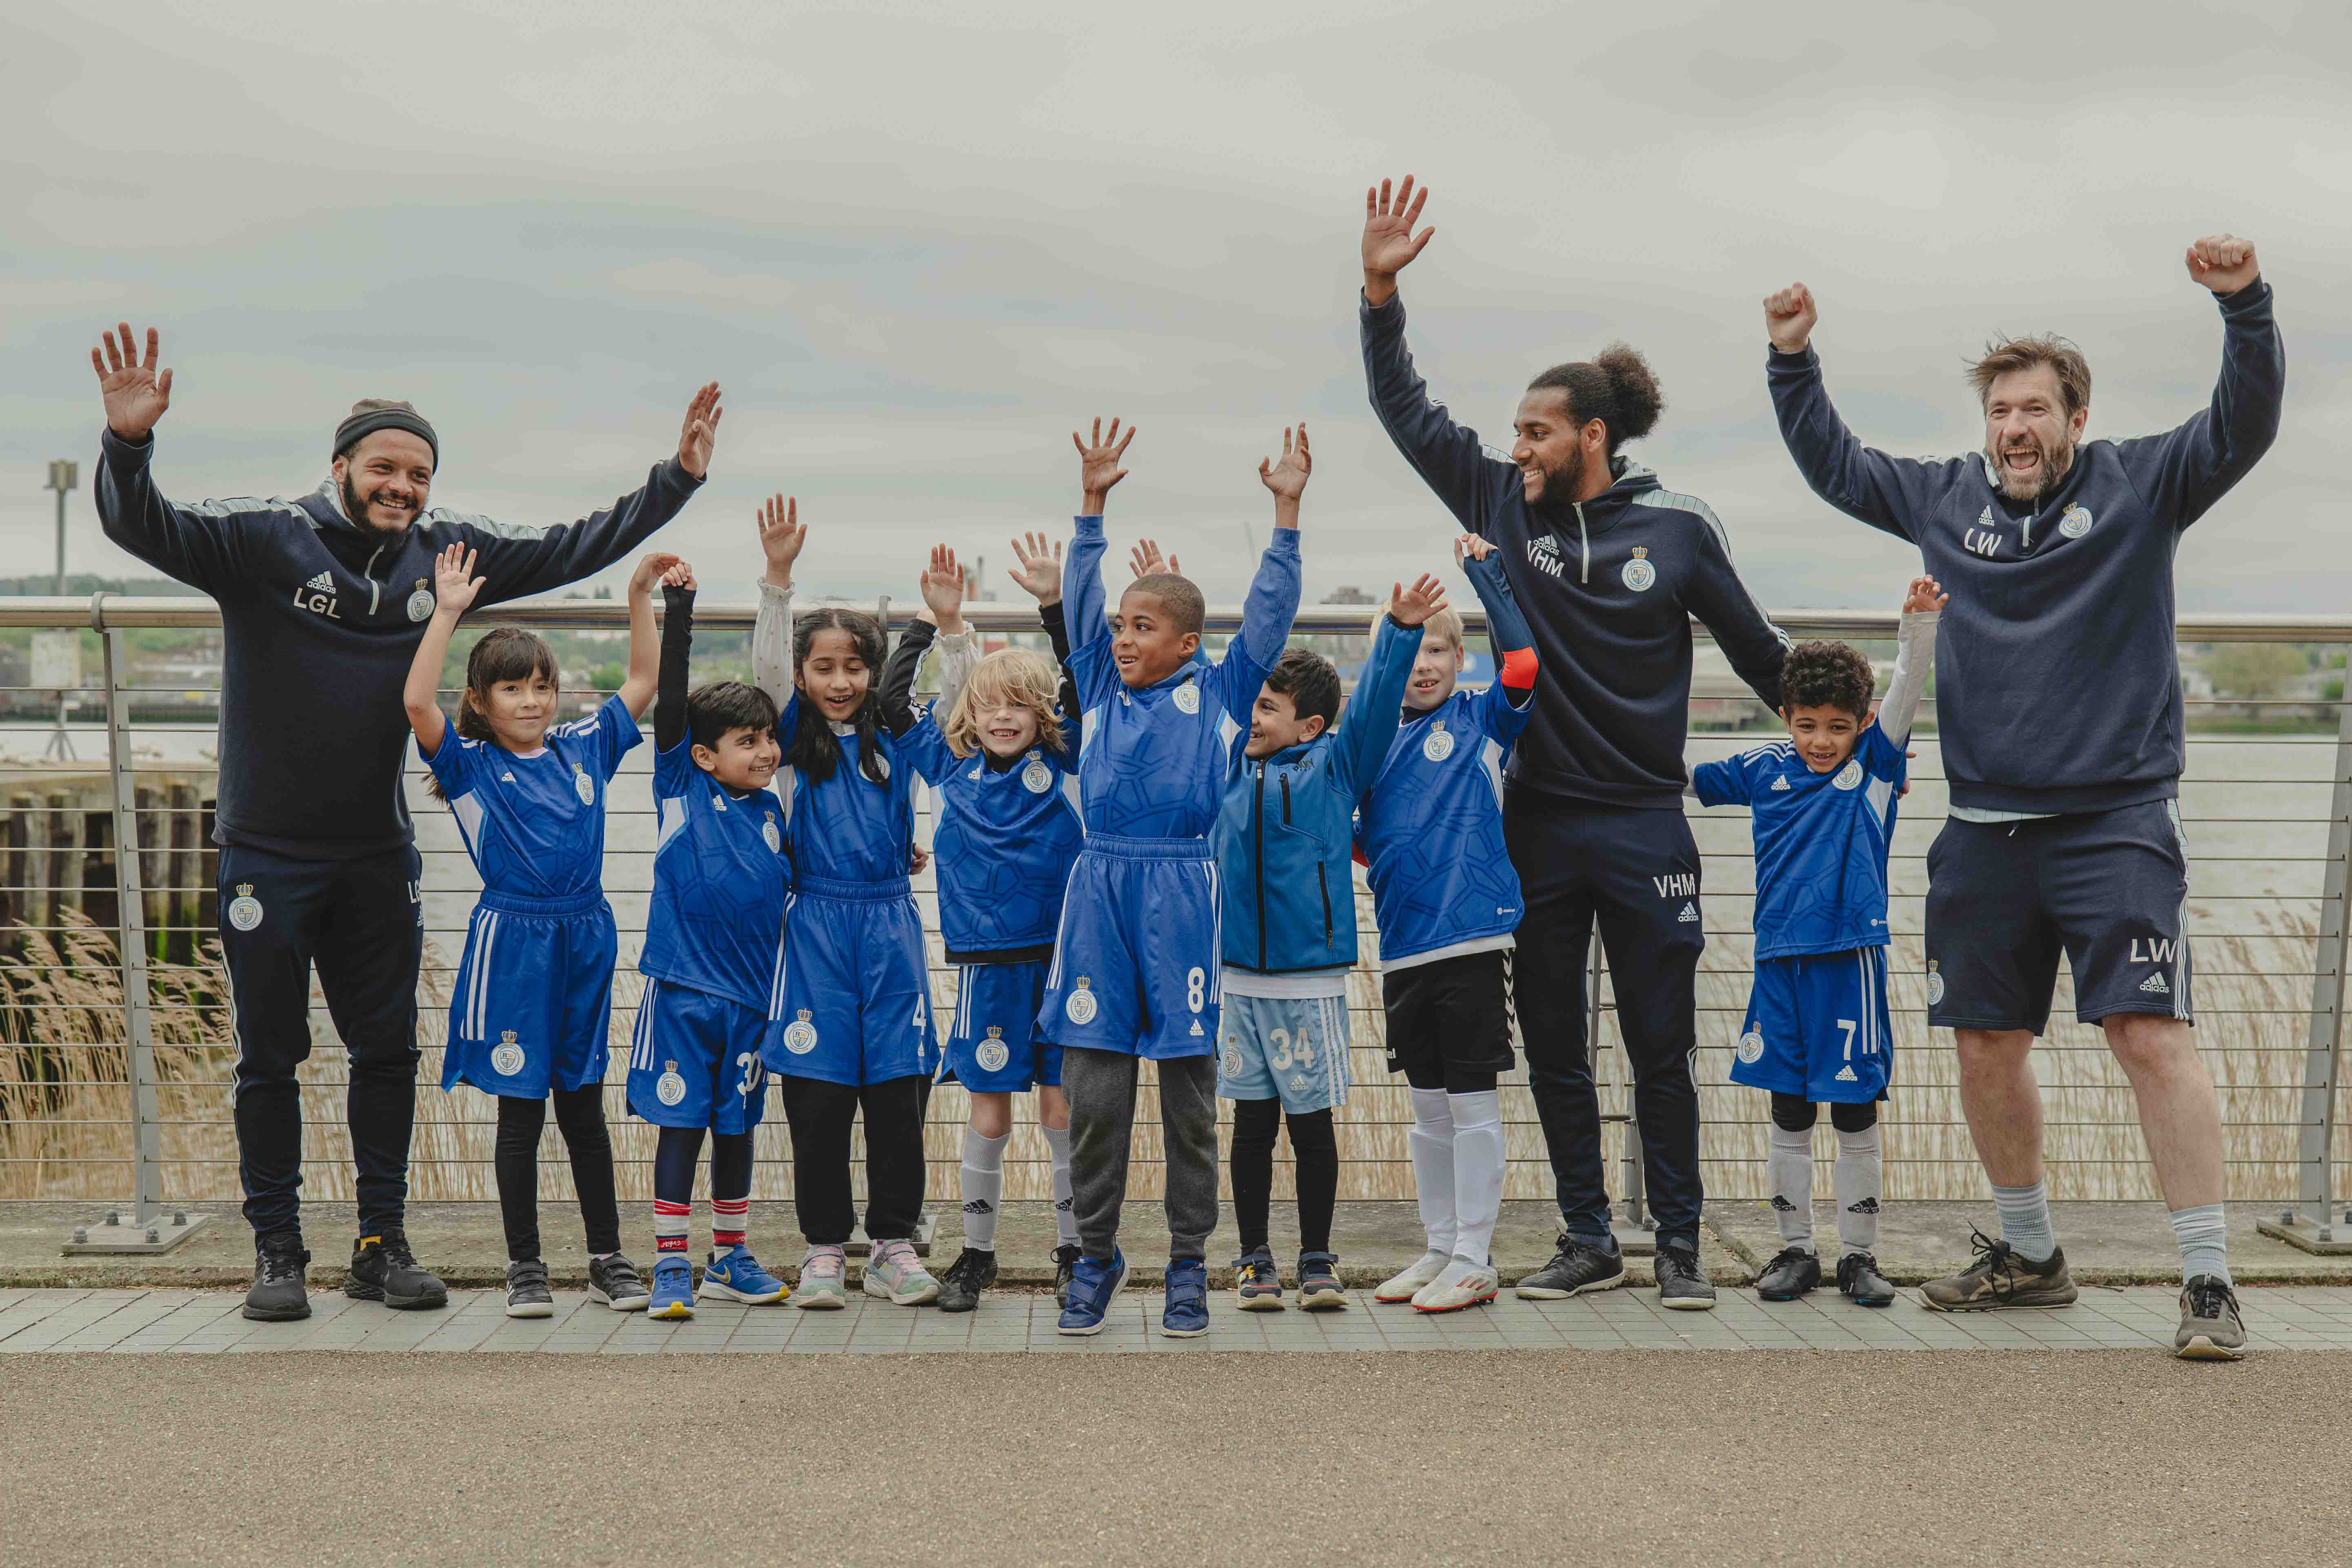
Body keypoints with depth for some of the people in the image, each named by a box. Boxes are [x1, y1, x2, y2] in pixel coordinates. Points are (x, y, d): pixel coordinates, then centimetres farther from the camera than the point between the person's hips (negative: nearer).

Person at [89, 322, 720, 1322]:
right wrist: (128, 442, -42)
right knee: (269, 1059, 7)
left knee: (388, 1051, 9)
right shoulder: (263, 542, -11)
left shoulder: (445, 555, 2)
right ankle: (277, 1250, 18)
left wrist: (676, 478, 6)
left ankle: (382, 1243, 21)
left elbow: (570, 551, 9)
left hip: (378, 857, 4)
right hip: (267, 856, -4)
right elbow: (145, 529, -23)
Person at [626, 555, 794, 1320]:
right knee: (680, 1123, 0)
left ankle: (732, 1259, 24)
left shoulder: (771, 812, 8)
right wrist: (678, 609, -16)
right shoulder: (680, 786, -2)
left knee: (736, 1124, 13)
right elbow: (670, 696, -11)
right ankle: (671, 1267, 8)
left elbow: (788, 893, 19)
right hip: (681, 984, -4)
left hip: (749, 993, 4)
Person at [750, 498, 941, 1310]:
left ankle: (893, 1244, 13)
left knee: (897, 1091, 3)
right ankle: (824, 1245, 11)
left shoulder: (894, 739, 9)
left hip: (890, 924, 2)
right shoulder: (795, 737, 3)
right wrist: (778, 575, -23)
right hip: (817, 927, -1)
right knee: (818, 1096, 1)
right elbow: (767, 665, -10)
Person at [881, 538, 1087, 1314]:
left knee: (1062, 1111, 4)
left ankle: (1073, 1249, 17)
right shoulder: (950, 766, 4)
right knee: (988, 1116, 6)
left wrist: (1055, 603, -17)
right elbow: (891, 702, 1)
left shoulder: (1060, 762, 1)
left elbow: (1083, 685, -8)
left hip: (1059, 956, 0)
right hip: (986, 964, 1)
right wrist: (934, 622, -5)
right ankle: (976, 1252, 19)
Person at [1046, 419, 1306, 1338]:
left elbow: (1269, 613, 3)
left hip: (1182, 894, -2)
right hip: (1101, 892, 2)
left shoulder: (1217, 693, 6)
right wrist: (1092, 505, 8)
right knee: (1093, 1092, 4)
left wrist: (1286, 514, -1)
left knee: (1189, 1090, 5)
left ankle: (1189, 1264, 16)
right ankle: (1096, 1256, 17)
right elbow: (1081, 599, 13)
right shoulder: (1101, 688, 12)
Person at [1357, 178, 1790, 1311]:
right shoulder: (1508, 507, 2)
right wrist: (1381, 292, -6)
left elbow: (1757, 650, 7)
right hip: (1538, 823, 3)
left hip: (1643, 825, -3)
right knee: (1552, 1047, 10)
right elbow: (1408, 414, 3)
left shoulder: (1678, 527, -4)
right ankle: (1587, 1243, 22)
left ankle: (1680, 1246, 16)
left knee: (1660, 1048, 4)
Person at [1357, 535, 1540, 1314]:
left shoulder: (1481, 719, -1)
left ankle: (1475, 1261, 7)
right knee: (1428, 1107, 14)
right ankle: (1440, 1249, 24)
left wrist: (1485, 571, -15)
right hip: (1403, 944, 5)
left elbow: (1521, 662, -20)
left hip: (1472, 935, -5)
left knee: (1473, 1103, -1)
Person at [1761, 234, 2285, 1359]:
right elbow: (1830, 465, 21)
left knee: (2150, 1036, -13)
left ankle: (2209, 1284, -6)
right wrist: (1793, 363, 11)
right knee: (1985, 1046, 10)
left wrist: (2244, 305, -25)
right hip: (1985, 831, 5)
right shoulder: (1945, 498, 10)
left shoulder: (2139, 485, 1)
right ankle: (2029, 1255, 28)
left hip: (2116, 821, -4)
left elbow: (2244, 424, -11)